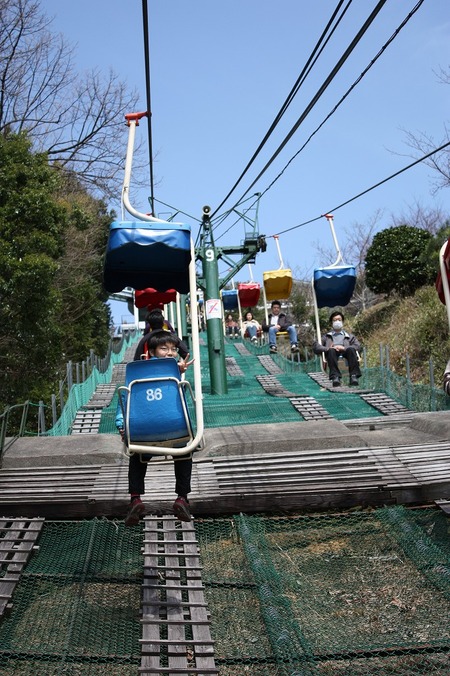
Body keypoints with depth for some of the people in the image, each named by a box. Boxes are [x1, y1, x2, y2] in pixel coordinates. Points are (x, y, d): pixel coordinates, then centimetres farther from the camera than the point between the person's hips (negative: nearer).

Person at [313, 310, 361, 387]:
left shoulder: (349, 336, 34)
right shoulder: (326, 336, 31)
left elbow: (357, 345, 13)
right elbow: (315, 347, 13)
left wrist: (344, 348, -7)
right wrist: (328, 348, -9)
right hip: (332, 353, -1)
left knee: (351, 349, -34)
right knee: (331, 350, -36)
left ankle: (353, 376, -45)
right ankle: (335, 377, -50)